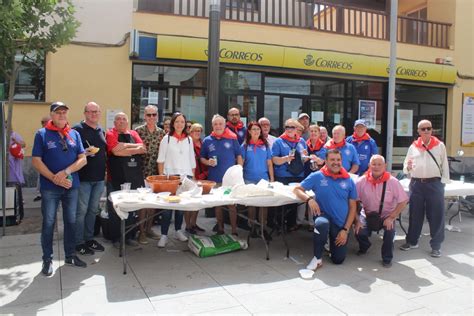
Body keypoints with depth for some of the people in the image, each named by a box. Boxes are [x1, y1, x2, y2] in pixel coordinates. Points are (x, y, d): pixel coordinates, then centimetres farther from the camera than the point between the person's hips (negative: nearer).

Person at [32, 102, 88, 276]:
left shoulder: (74, 134, 6)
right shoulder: (42, 134, -2)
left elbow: (83, 159, 2)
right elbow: (36, 161, -7)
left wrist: (65, 172, -12)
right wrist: (55, 179, -15)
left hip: (72, 186, 3)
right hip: (49, 187, -3)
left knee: (71, 221, 11)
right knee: (48, 223, 4)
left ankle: (70, 255, 25)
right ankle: (47, 259, 18)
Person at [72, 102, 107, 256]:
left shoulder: (102, 131, 14)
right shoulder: (77, 129, -7)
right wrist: (85, 152, -26)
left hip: (99, 178, 7)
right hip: (83, 178, -6)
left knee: (93, 210, 14)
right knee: (81, 211, 1)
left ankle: (89, 238, 27)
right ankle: (79, 242, 13)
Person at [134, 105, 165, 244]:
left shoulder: (161, 132, 8)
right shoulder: (138, 130, -3)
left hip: (156, 171, 4)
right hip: (142, 171, -4)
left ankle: (149, 228, 23)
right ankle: (141, 231, 9)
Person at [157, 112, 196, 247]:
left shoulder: (189, 139, 11)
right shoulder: (167, 138, 2)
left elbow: (192, 160, 13)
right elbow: (161, 159, 0)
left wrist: (193, 176, 9)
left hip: (186, 176, 3)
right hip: (170, 176, -3)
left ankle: (178, 231, 22)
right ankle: (164, 235, 0)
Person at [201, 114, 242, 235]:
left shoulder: (232, 139, 0)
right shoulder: (207, 141, 3)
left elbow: (239, 156, 4)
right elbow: (202, 158, 11)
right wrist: (208, 162, -10)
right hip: (214, 178, 2)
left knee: (232, 204, 3)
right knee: (217, 204, 12)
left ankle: (234, 230, 13)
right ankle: (220, 228, 26)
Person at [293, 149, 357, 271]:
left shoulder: (349, 181, -2)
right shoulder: (317, 176, -8)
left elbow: (352, 207, 1)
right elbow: (297, 190, -5)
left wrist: (345, 229, -6)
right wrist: (309, 199, -25)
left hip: (341, 223, 3)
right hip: (324, 216, -2)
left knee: (338, 260, 5)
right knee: (322, 224, -40)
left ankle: (332, 242, 40)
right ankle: (318, 258, -15)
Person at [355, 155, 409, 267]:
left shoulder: (392, 181, -11)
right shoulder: (361, 181, -10)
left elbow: (403, 202, -9)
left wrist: (391, 217, -18)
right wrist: (356, 220, -16)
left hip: (386, 215, 0)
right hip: (367, 214, 1)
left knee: (390, 229, -31)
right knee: (359, 232, -24)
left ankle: (387, 258, -3)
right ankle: (364, 247, 18)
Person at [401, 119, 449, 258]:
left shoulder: (440, 146, 3)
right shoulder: (413, 147, 7)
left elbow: (444, 165, 3)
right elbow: (405, 168, 10)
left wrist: (443, 183, -3)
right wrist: (408, 167, -12)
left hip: (434, 184, -2)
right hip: (416, 184, 2)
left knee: (436, 215, 1)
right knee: (415, 213, 10)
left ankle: (436, 245, 13)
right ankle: (412, 241, 24)